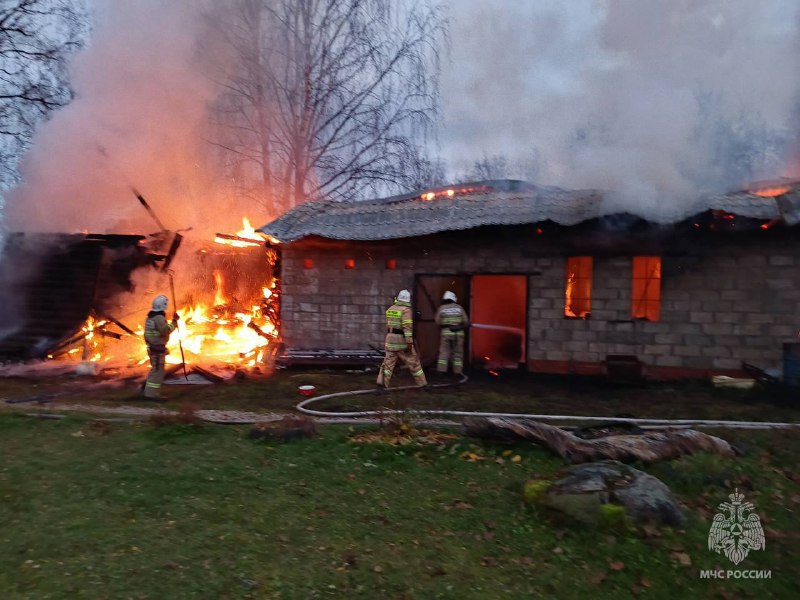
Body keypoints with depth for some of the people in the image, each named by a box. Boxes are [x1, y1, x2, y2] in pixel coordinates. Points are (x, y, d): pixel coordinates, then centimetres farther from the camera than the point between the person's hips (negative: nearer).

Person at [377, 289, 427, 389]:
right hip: (402, 339, -5)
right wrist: (409, 343, -23)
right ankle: (423, 383, 13)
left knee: (388, 362, 6)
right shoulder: (406, 310, -13)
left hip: (391, 338, 5)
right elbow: (407, 327, -21)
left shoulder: (390, 309, 9)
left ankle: (382, 383, -3)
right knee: (413, 362, 5)